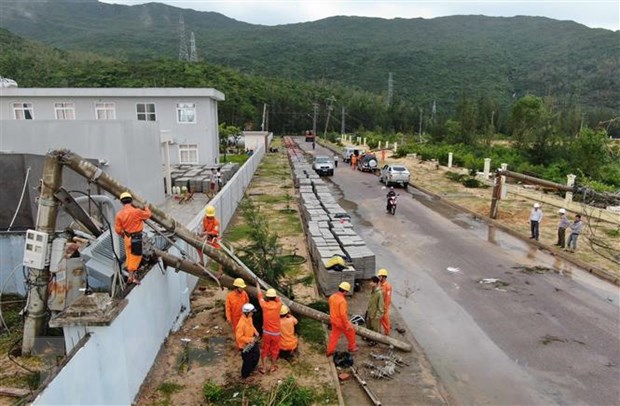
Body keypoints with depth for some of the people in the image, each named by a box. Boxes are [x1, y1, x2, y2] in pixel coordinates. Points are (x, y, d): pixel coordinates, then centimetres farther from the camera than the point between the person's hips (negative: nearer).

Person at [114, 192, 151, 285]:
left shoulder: (119, 214, -4)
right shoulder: (136, 211, -21)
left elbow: (118, 230, 1)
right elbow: (148, 214, -3)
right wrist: (146, 208, 18)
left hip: (127, 237, 6)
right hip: (136, 238, -6)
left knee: (129, 255, 21)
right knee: (136, 256, 4)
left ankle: (130, 273, 36)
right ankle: (131, 277, 7)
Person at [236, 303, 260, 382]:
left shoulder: (249, 318, -9)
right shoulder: (241, 324, -36)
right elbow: (239, 337, -29)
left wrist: (255, 332, -4)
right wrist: (250, 339, -27)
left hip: (252, 342, 9)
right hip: (245, 346, -8)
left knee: (257, 355, 25)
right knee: (248, 361, 10)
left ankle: (252, 368, 53)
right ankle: (245, 376, 36)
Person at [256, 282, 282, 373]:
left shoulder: (264, 305, -14)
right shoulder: (278, 305, -15)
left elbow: (260, 296, 3)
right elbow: (278, 299, 9)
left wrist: (257, 284, 19)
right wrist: (273, 292, 25)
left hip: (266, 332, 0)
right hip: (276, 333, 0)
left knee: (264, 349, 18)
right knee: (274, 350, 18)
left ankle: (262, 367, 27)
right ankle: (272, 367, 31)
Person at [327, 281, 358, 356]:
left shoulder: (332, 297, -5)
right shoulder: (342, 301, -30)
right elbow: (343, 314, -30)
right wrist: (347, 325, -19)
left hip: (334, 320, 7)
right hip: (341, 322, -7)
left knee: (334, 335, 20)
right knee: (351, 332, 18)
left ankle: (330, 351, 26)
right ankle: (352, 347, 34)